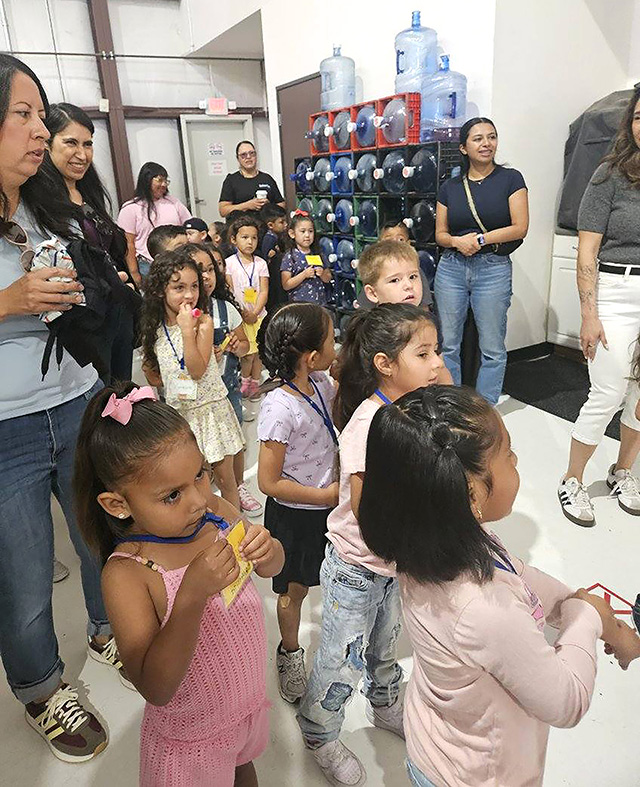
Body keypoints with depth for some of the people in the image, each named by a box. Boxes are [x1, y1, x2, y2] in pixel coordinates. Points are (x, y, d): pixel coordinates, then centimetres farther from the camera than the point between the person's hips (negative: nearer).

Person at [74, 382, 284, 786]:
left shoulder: (215, 511, -16)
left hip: (251, 700, 5)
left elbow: (273, 567, -1)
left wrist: (266, 549, -24)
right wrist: (192, 595, -42)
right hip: (192, 739, -5)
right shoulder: (126, 574, -29)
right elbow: (156, 689, -30)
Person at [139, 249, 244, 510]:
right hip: (178, 411, 3)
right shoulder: (154, 329, 2)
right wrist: (148, 369, -7)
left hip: (210, 408, -3)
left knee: (224, 477, 9)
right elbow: (155, 379, 13)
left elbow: (198, 371, -22)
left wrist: (187, 330, -26)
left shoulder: (203, 321, -11)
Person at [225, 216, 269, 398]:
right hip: (239, 315, -3)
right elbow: (228, 291, -5)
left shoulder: (261, 263, 4)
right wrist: (241, 312, -13)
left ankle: (255, 382, 25)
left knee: (259, 350, 7)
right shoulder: (229, 263, -2)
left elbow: (264, 291, 0)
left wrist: (255, 312, -12)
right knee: (248, 352, -3)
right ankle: (245, 380, 21)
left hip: (258, 314, 3)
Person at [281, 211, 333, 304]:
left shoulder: (318, 255, 10)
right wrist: (304, 274, -19)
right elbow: (286, 286, -10)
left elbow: (328, 279, 15)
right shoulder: (289, 257, -4)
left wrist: (322, 274, -7)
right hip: (299, 303, -4)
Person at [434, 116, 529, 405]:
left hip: (493, 270, -2)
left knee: (492, 349, 3)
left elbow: (520, 228, -5)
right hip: (451, 268, 3)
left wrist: (480, 239, -12)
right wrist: (457, 241, -12)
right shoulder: (450, 187, 8)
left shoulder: (510, 179, 1)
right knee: (448, 345, 7)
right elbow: (440, 234, 9)